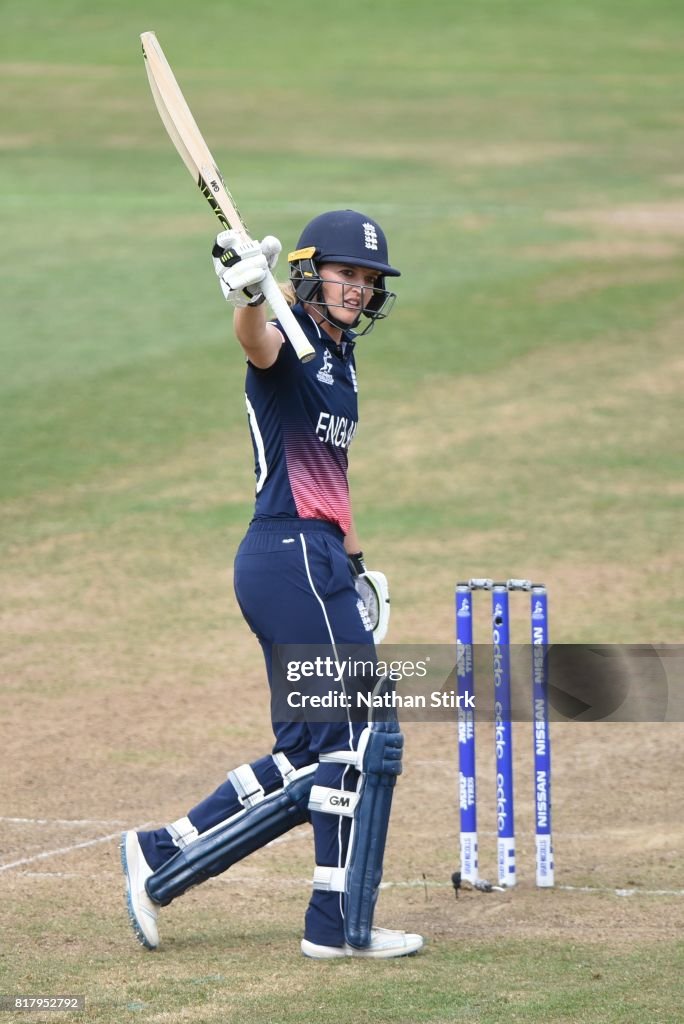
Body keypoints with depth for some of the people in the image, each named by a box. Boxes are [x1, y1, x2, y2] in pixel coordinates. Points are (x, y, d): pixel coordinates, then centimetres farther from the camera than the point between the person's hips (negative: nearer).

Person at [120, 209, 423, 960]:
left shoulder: (339, 358, 18)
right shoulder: (290, 349, -10)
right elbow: (256, 339, -35)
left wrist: (354, 561, 25)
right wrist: (247, 295, -57)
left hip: (316, 563, 9)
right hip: (295, 563, -9)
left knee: (308, 758, 12)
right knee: (365, 741, -6)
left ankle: (160, 857, 14)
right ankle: (342, 926, 0)